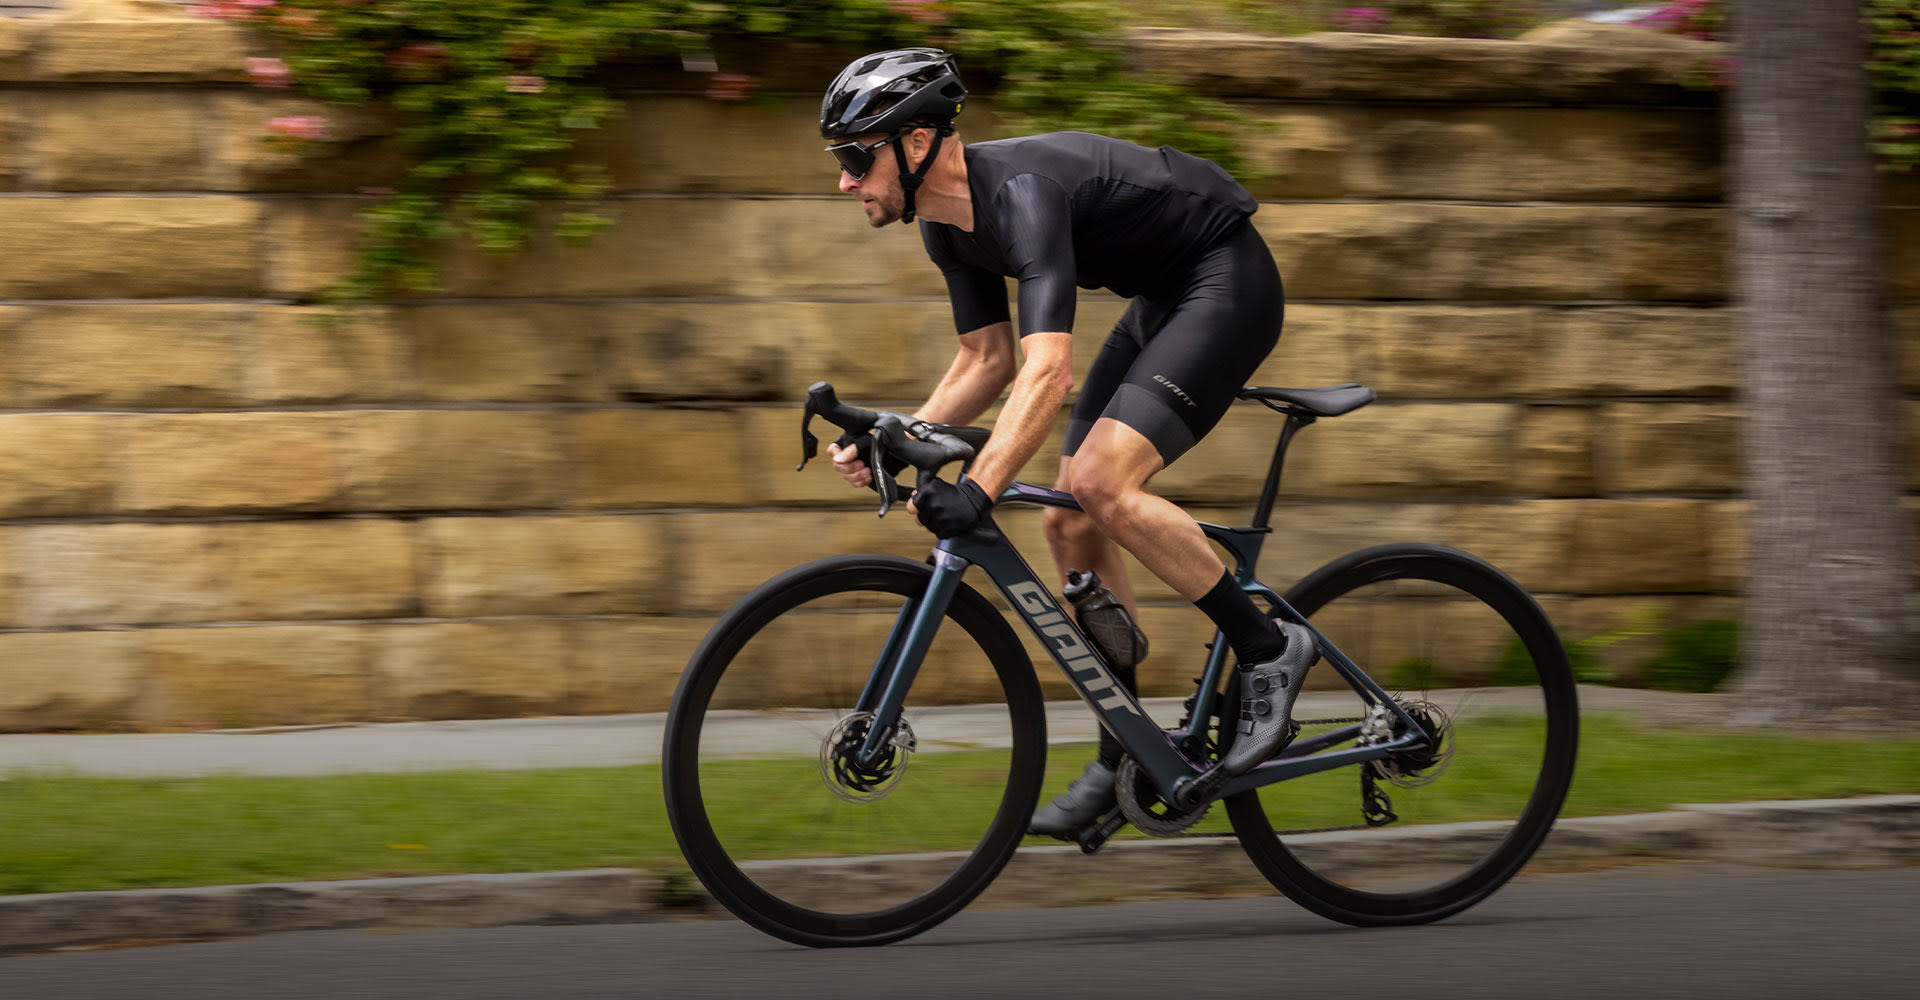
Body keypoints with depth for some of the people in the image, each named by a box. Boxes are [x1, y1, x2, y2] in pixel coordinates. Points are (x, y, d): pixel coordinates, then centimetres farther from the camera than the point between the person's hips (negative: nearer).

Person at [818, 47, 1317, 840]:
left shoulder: (1020, 193, -31)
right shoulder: (948, 224, -1)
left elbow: (1047, 371, -42)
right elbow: (988, 362, 9)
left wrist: (977, 491, -50)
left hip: (1230, 281, -10)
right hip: (1162, 298, 10)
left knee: (1101, 484, -25)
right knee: (1071, 526, 3)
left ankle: (1268, 650, -11)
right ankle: (1125, 759, 12)